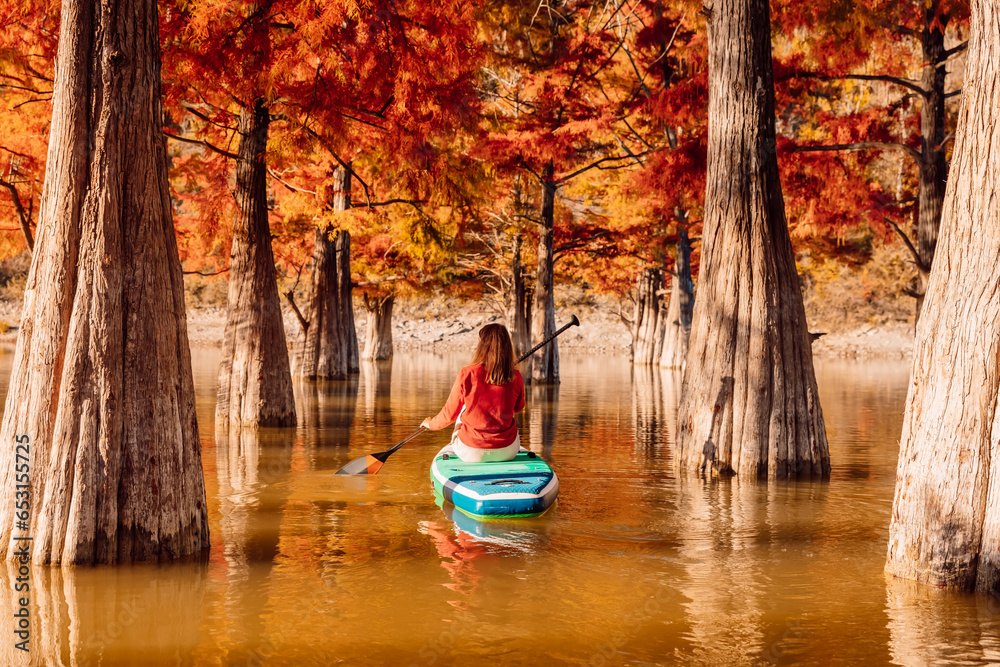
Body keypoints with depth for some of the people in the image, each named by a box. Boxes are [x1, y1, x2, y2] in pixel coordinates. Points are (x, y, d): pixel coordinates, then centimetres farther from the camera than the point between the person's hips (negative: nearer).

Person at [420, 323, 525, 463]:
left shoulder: (467, 374, -15)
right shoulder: (516, 378, -9)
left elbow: (449, 413, -3)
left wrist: (431, 424, 18)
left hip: (471, 454, -1)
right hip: (507, 452, 1)